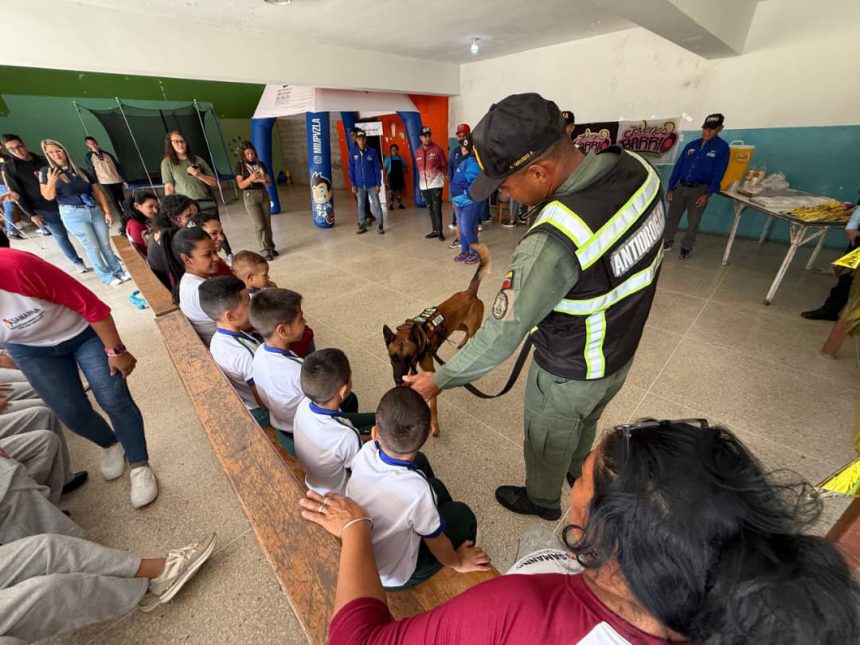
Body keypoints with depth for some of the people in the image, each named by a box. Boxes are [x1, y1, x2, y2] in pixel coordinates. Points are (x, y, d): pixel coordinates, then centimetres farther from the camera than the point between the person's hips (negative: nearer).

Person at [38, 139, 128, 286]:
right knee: (92, 247, 0)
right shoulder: (46, 172, 1)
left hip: (95, 211, 3)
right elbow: (48, 196, -6)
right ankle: (107, 277, 7)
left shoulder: (81, 172, 10)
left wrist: (107, 211, 2)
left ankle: (119, 271, 17)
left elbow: (98, 192, 11)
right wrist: (51, 181, -24)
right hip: (73, 214, -3)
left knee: (106, 244, 7)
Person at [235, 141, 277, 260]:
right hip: (250, 196, -4)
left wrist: (266, 179, -12)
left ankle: (270, 247, 17)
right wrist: (251, 178, -23)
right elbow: (241, 185, -7)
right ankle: (265, 250, -1)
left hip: (263, 194, 4)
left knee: (268, 224, 6)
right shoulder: (240, 165, 0)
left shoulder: (260, 164, 10)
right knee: (259, 225, -6)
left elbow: (269, 182, 11)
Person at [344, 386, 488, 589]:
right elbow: (436, 541, -17)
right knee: (462, 515, 12)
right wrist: (458, 562, 0)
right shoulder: (416, 490, -39)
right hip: (392, 576, -4)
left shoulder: (365, 453, -26)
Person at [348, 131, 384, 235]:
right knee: (361, 205, 10)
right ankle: (362, 225, 20)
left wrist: (378, 184, -6)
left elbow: (377, 168, -2)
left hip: (372, 184, -2)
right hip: (359, 185, 2)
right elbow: (351, 169, 1)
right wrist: (353, 184, -3)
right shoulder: (353, 152, -1)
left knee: (376, 204, 2)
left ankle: (380, 225, 12)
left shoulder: (372, 151, -4)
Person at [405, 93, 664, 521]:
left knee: (548, 440, 23)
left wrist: (440, 380, -18)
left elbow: (500, 336, -32)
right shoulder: (637, 168, -14)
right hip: (622, 351, 8)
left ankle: (542, 500, 54)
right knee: (585, 422, 34)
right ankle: (579, 473, 65)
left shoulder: (552, 244, -40)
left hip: (569, 374, -7)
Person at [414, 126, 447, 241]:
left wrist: (438, 175, 4)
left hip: (436, 184, -4)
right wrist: (422, 176, 11)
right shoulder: (417, 152, 8)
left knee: (437, 208, -8)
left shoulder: (437, 150, -3)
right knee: (430, 209, 10)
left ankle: (440, 232, -1)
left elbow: (445, 166, 3)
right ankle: (435, 230, 19)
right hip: (424, 185, 5)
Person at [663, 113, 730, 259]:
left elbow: (718, 173, -6)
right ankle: (668, 241, 24)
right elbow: (677, 167, 11)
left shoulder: (722, 147, -1)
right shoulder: (691, 145, 10)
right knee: (672, 217, 7)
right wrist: (670, 188, 5)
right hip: (680, 187, 3)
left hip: (699, 190, -3)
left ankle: (686, 248, 13)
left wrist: (708, 194, -16)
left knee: (693, 221, 2)